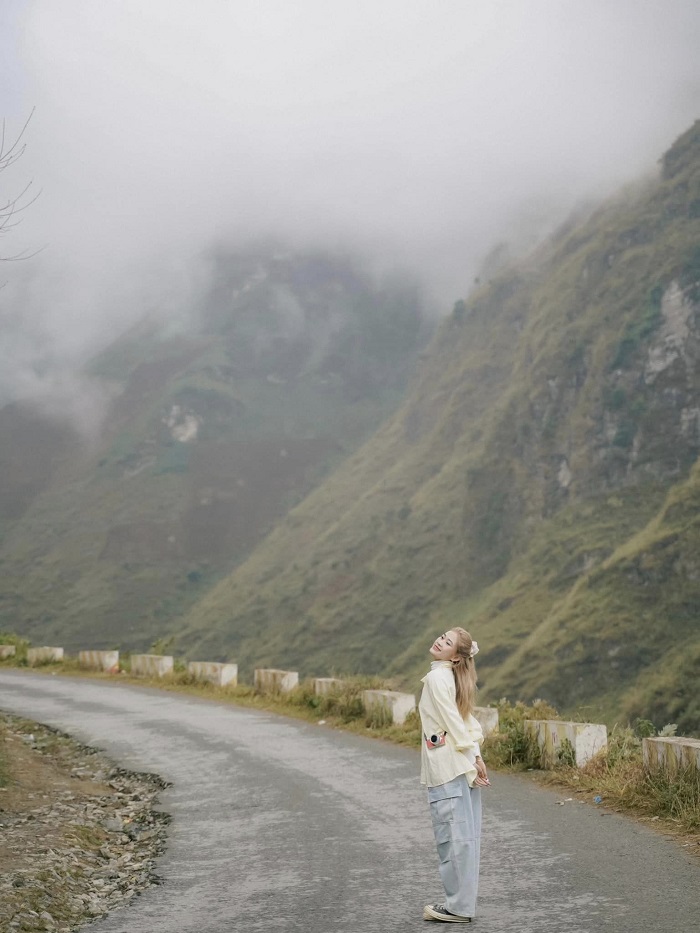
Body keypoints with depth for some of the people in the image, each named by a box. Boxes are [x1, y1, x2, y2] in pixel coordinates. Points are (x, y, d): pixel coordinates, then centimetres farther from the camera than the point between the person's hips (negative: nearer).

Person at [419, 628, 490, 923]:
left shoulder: (436, 678, -11)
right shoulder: (452, 678, 14)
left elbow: (454, 722, -14)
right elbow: (468, 722, 11)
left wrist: (472, 760, -12)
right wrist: (477, 757, 5)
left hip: (447, 767, -8)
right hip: (463, 766, 8)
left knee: (452, 836, -3)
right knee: (465, 836, 10)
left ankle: (458, 907, 2)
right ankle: (463, 903, 16)